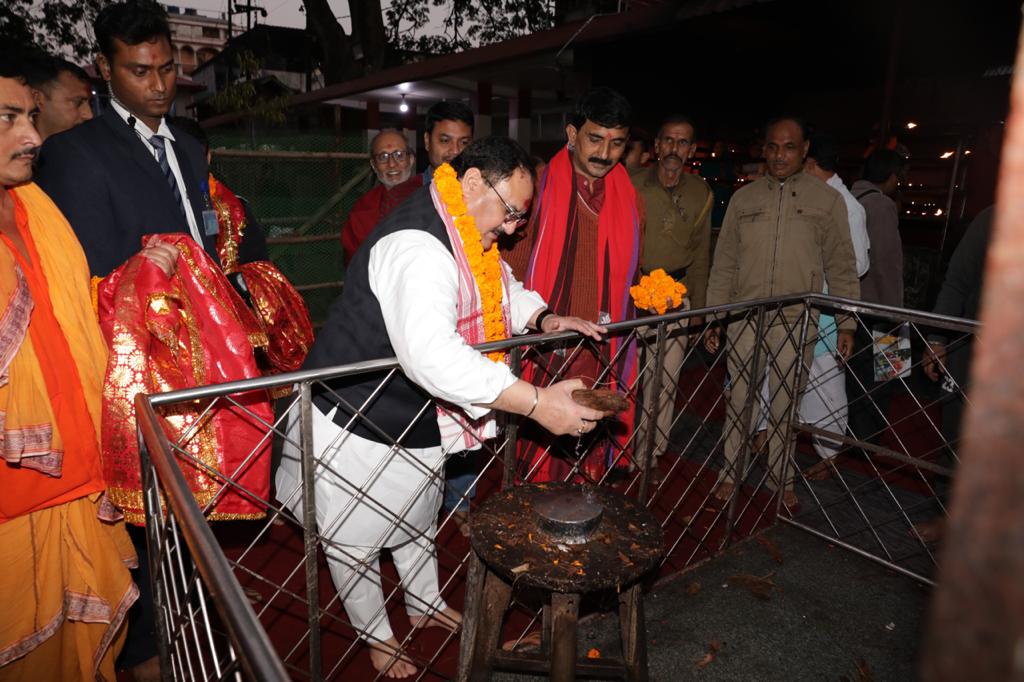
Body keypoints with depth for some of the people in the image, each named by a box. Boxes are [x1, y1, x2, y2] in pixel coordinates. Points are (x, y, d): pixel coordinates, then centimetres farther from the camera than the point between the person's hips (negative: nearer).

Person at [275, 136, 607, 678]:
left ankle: (425, 607, 53)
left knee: (417, 522, 29)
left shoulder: (461, 235, -1)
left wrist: (545, 319, -6)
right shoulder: (417, 247, -34)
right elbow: (431, 354, -49)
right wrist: (536, 402, -48)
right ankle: (376, 637, 41)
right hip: (358, 428, -9)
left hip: (417, 425, 10)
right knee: (357, 540, 16)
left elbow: (505, 291, 15)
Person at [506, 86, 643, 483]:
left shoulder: (627, 195, 10)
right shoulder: (538, 185, -3)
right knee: (540, 463, 3)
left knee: (592, 465, 13)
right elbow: (511, 267, -2)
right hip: (544, 358, -4)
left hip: (602, 358, 4)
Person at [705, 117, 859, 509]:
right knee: (739, 400, 8)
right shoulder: (743, 198, 7)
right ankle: (731, 472, 24)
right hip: (744, 318, 1)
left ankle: (780, 478, 26)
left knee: (784, 405, 9)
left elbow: (841, 268, 5)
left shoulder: (827, 200, 3)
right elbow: (724, 264, 8)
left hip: (796, 322, -1)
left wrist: (846, 323, 0)